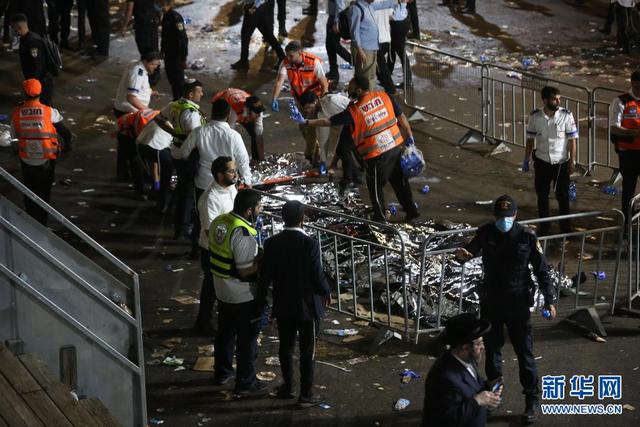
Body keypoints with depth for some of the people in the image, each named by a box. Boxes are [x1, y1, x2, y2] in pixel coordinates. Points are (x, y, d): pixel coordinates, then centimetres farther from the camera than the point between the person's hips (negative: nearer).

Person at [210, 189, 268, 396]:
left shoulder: (218, 222, -2)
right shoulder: (243, 234, -28)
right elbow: (246, 270, -27)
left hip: (221, 290, 8)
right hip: (243, 296, -8)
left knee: (225, 332, 23)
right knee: (247, 338, 6)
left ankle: (221, 372, 37)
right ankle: (245, 382, 15)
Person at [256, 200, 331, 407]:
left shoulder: (271, 244, -8)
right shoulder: (310, 244, -20)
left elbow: (265, 276, -3)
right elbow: (317, 275, -16)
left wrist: (261, 301, 12)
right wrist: (326, 292, 4)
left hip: (283, 305, 4)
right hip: (307, 305, -4)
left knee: (286, 347, 19)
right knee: (307, 351, 7)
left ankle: (288, 386, 32)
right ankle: (306, 394, 13)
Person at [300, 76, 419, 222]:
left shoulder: (353, 112, -15)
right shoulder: (385, 97, -4)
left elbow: (328, 121, -6)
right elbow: (402, 118, 1)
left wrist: (306, 122, 3)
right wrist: (409, 137, 12)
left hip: (377, 155, -5)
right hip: (396, 148, 5)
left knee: (375, 186, 18)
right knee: (400, 182, 22)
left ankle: (380, 216, 32)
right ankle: (411, 210, 31)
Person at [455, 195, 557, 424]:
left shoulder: (527, 237, -9)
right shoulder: (486, 233, -4)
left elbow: (541, 270, -4)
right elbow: (473, 249, -10)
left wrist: (549, 300, -8)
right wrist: (463, 254, -35)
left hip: (518, 303, -2)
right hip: (490, 302, 2)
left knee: (524, 351, 2)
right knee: (492, 349, 15)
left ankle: (532, 400, 12)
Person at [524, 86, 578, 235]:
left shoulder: (566, 115, -12)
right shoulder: (535, 117, -7)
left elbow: (572, 140, -7)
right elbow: (530, 139, 5)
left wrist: (572, 161, -9)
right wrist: (526, 160, 7)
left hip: (561, 163, -2)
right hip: (542, 163, 2)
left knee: (563, 196, 3)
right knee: (542, 196, 11)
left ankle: (565, 228, 17)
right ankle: (543, 228, 25)